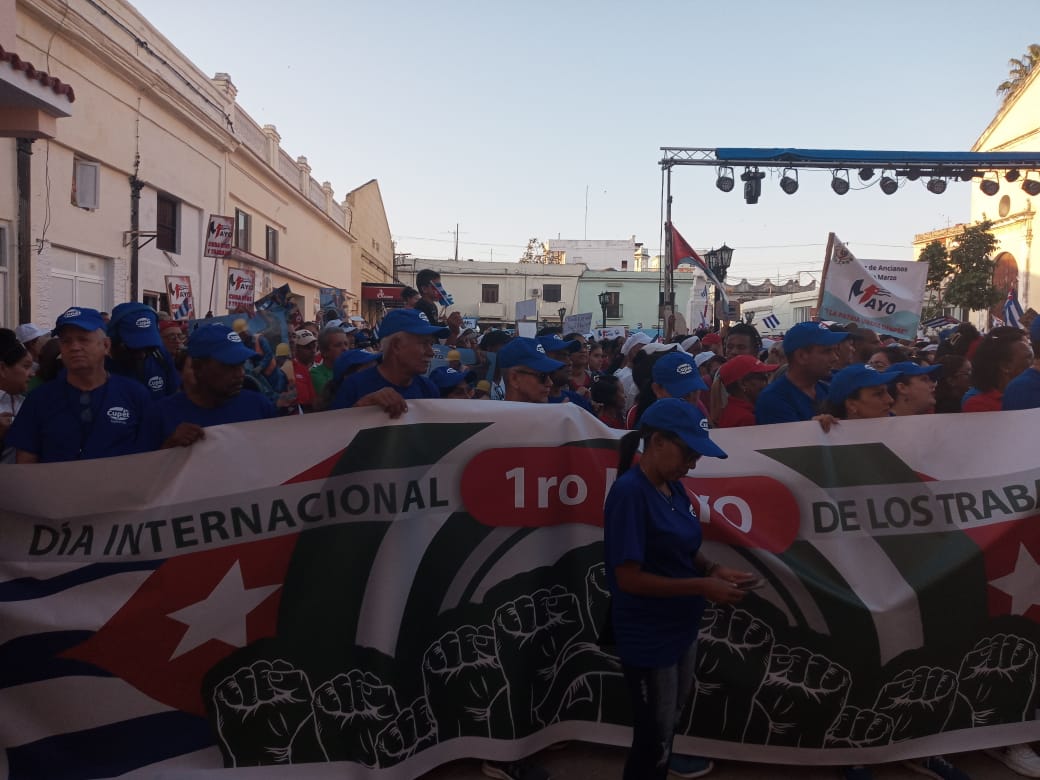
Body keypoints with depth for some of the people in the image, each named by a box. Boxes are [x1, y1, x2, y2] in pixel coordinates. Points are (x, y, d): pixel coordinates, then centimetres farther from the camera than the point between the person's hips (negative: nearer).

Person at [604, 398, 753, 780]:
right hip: (648, 638, -8)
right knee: (653, 735, 10)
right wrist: (702, 586, -24)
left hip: (681, 627, 8)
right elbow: (628, 578, -27)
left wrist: (713, 569, -7)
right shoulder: (629, 492, -25)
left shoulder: (674, 487, 0)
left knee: (671, 717, 29)